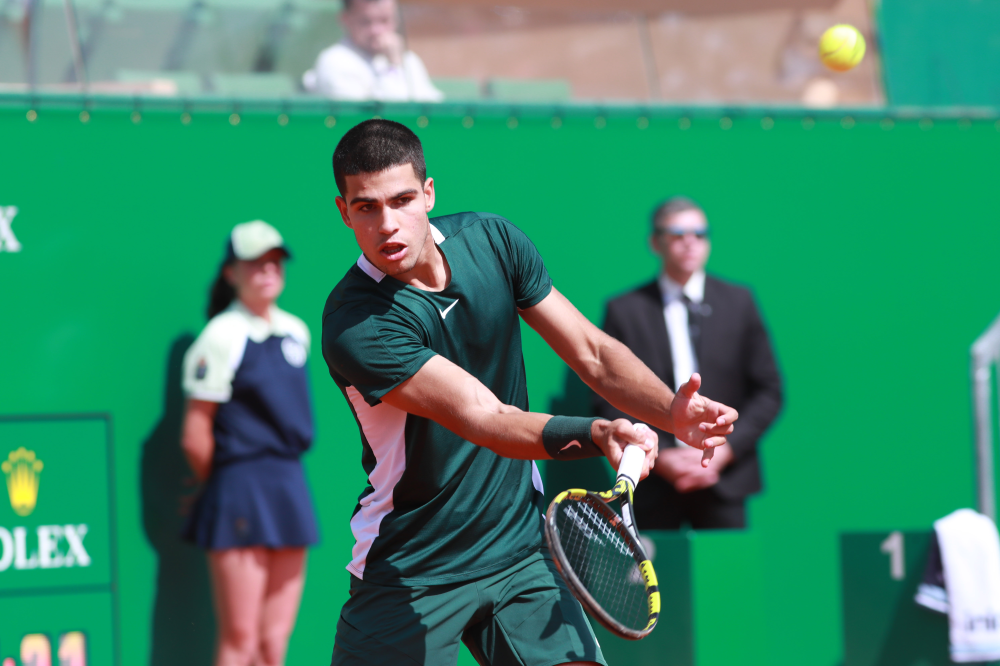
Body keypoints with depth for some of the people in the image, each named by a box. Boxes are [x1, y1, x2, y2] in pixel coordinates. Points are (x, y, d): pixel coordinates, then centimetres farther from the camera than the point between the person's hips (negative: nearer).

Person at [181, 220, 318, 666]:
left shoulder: (296, 332, 11)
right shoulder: (222, 336, -9)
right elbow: (195, 436, -8)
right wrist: (223, 487, 3)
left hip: (289, 488, 7)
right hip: (240, 493, -7)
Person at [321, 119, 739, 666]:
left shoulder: (489, 240, -3)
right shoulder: (354, 326, -22)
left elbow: (592, 353, 4)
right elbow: (483, 419, -30)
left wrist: (672, 412, -14)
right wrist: (595, 434, -45)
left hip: (520, 545, 4)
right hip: (410, 574, -4)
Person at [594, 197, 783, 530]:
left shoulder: (739, 302, 9)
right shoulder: (624, 311, 5)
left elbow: (768, 391, 8)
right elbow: (609, 400, 2)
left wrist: (723, 451, -5)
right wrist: (660, 457, -9)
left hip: (723, 483, 1)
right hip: (653, 484, -1)